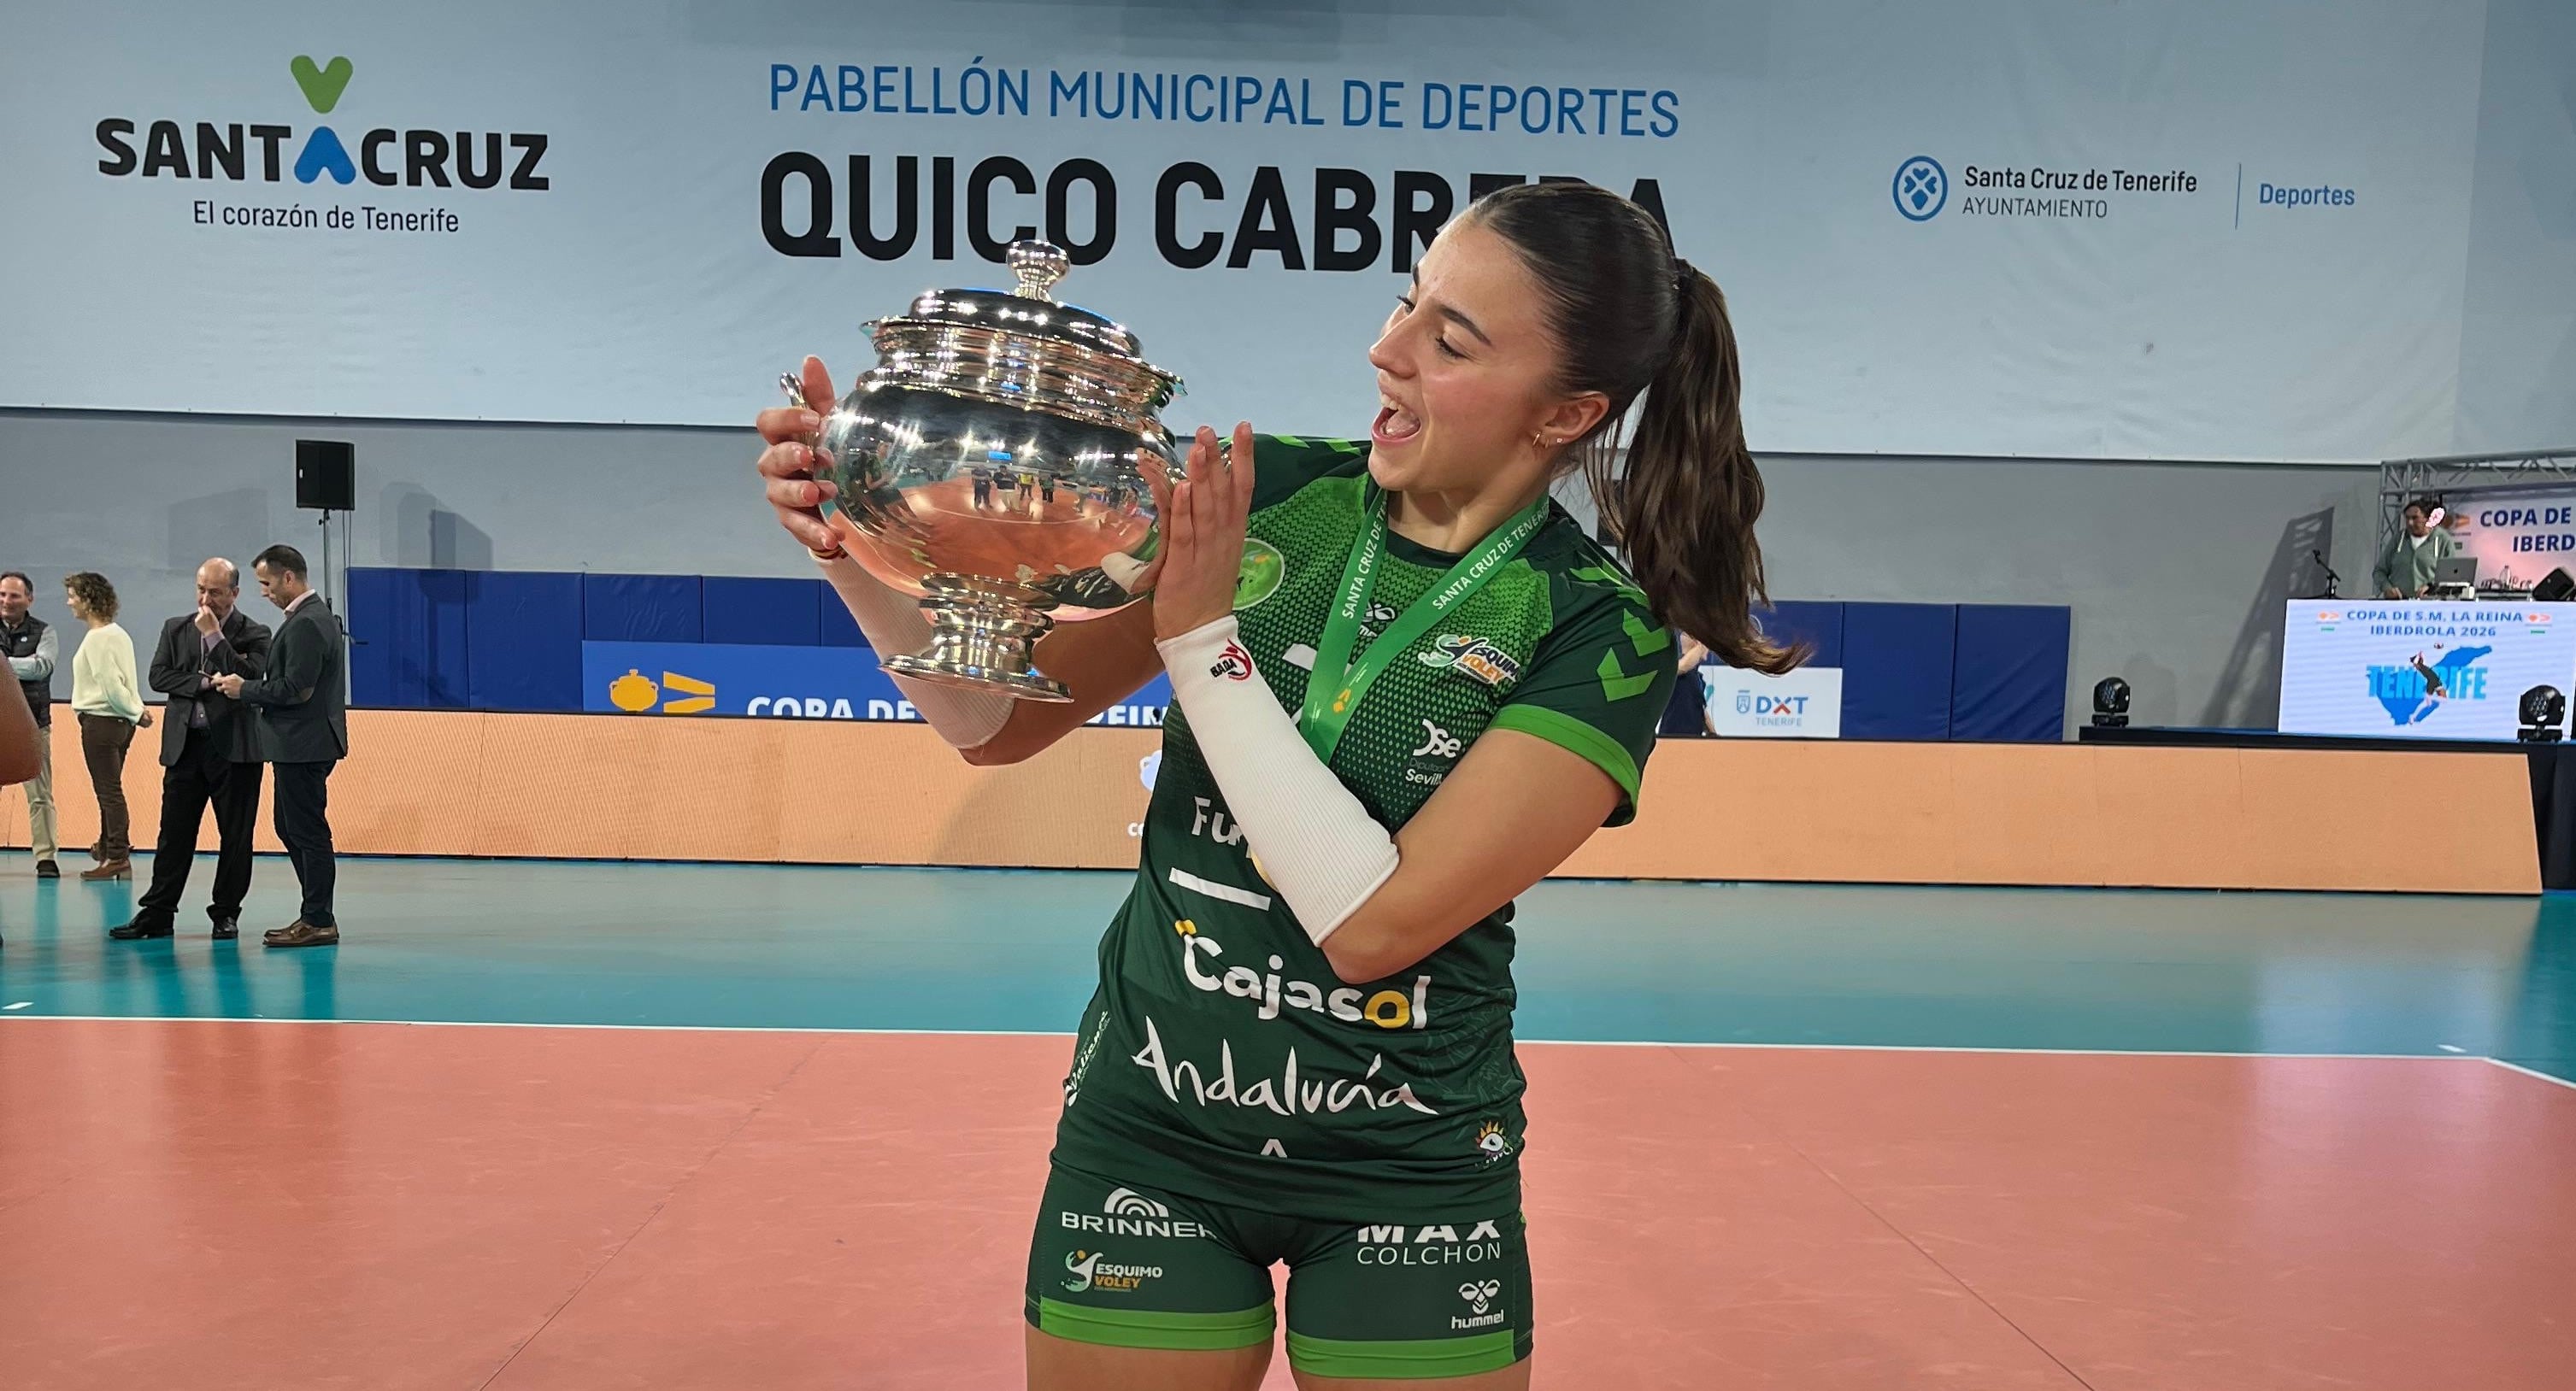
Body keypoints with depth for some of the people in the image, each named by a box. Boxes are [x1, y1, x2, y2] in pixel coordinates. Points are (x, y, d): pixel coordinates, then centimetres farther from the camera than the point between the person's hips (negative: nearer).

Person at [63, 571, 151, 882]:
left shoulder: (96, 638, -16)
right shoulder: (118, 634, 12)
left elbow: (111, 685, -19)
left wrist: (136, 712, -10)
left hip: (100, 722, -9)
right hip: (119, 722, 9)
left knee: (109, 791, -4)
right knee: (110, 790, 16)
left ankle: (117, 857, -1)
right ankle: (109, 847, 24)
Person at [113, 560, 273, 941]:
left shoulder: (254, 634, 0)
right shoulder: (175, 629, 12)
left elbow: (248, 679, -15)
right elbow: (158, 676, 3)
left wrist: (214, 636, -14)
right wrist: (204, 683, -9)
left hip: (234, 746, -3)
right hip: (185, 744, 3)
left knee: (235, 834, 2)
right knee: (174, 832, 5)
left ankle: (226, 913, 12)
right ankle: (158, 913, 11)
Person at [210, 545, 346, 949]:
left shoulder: (307, 624, -18)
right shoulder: (314, 616, 15)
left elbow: (296, 689, -23)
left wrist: (245, 689, -11)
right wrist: (246, 685, 8)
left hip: (304, 745, -11)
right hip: (302, 744, 11)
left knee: (307, 830, -4)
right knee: (290, 827, 16)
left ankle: (319, 922, 3)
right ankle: (317, 914, 22)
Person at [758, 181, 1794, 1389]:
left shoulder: (1600, 633, -14)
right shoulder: (1264, 488, -5)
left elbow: (1372, 921, -22)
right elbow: (1004, 717, -3)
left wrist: (1204, 635, -21)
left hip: (1408, 1169, -2)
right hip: (1148, 1127, 3)